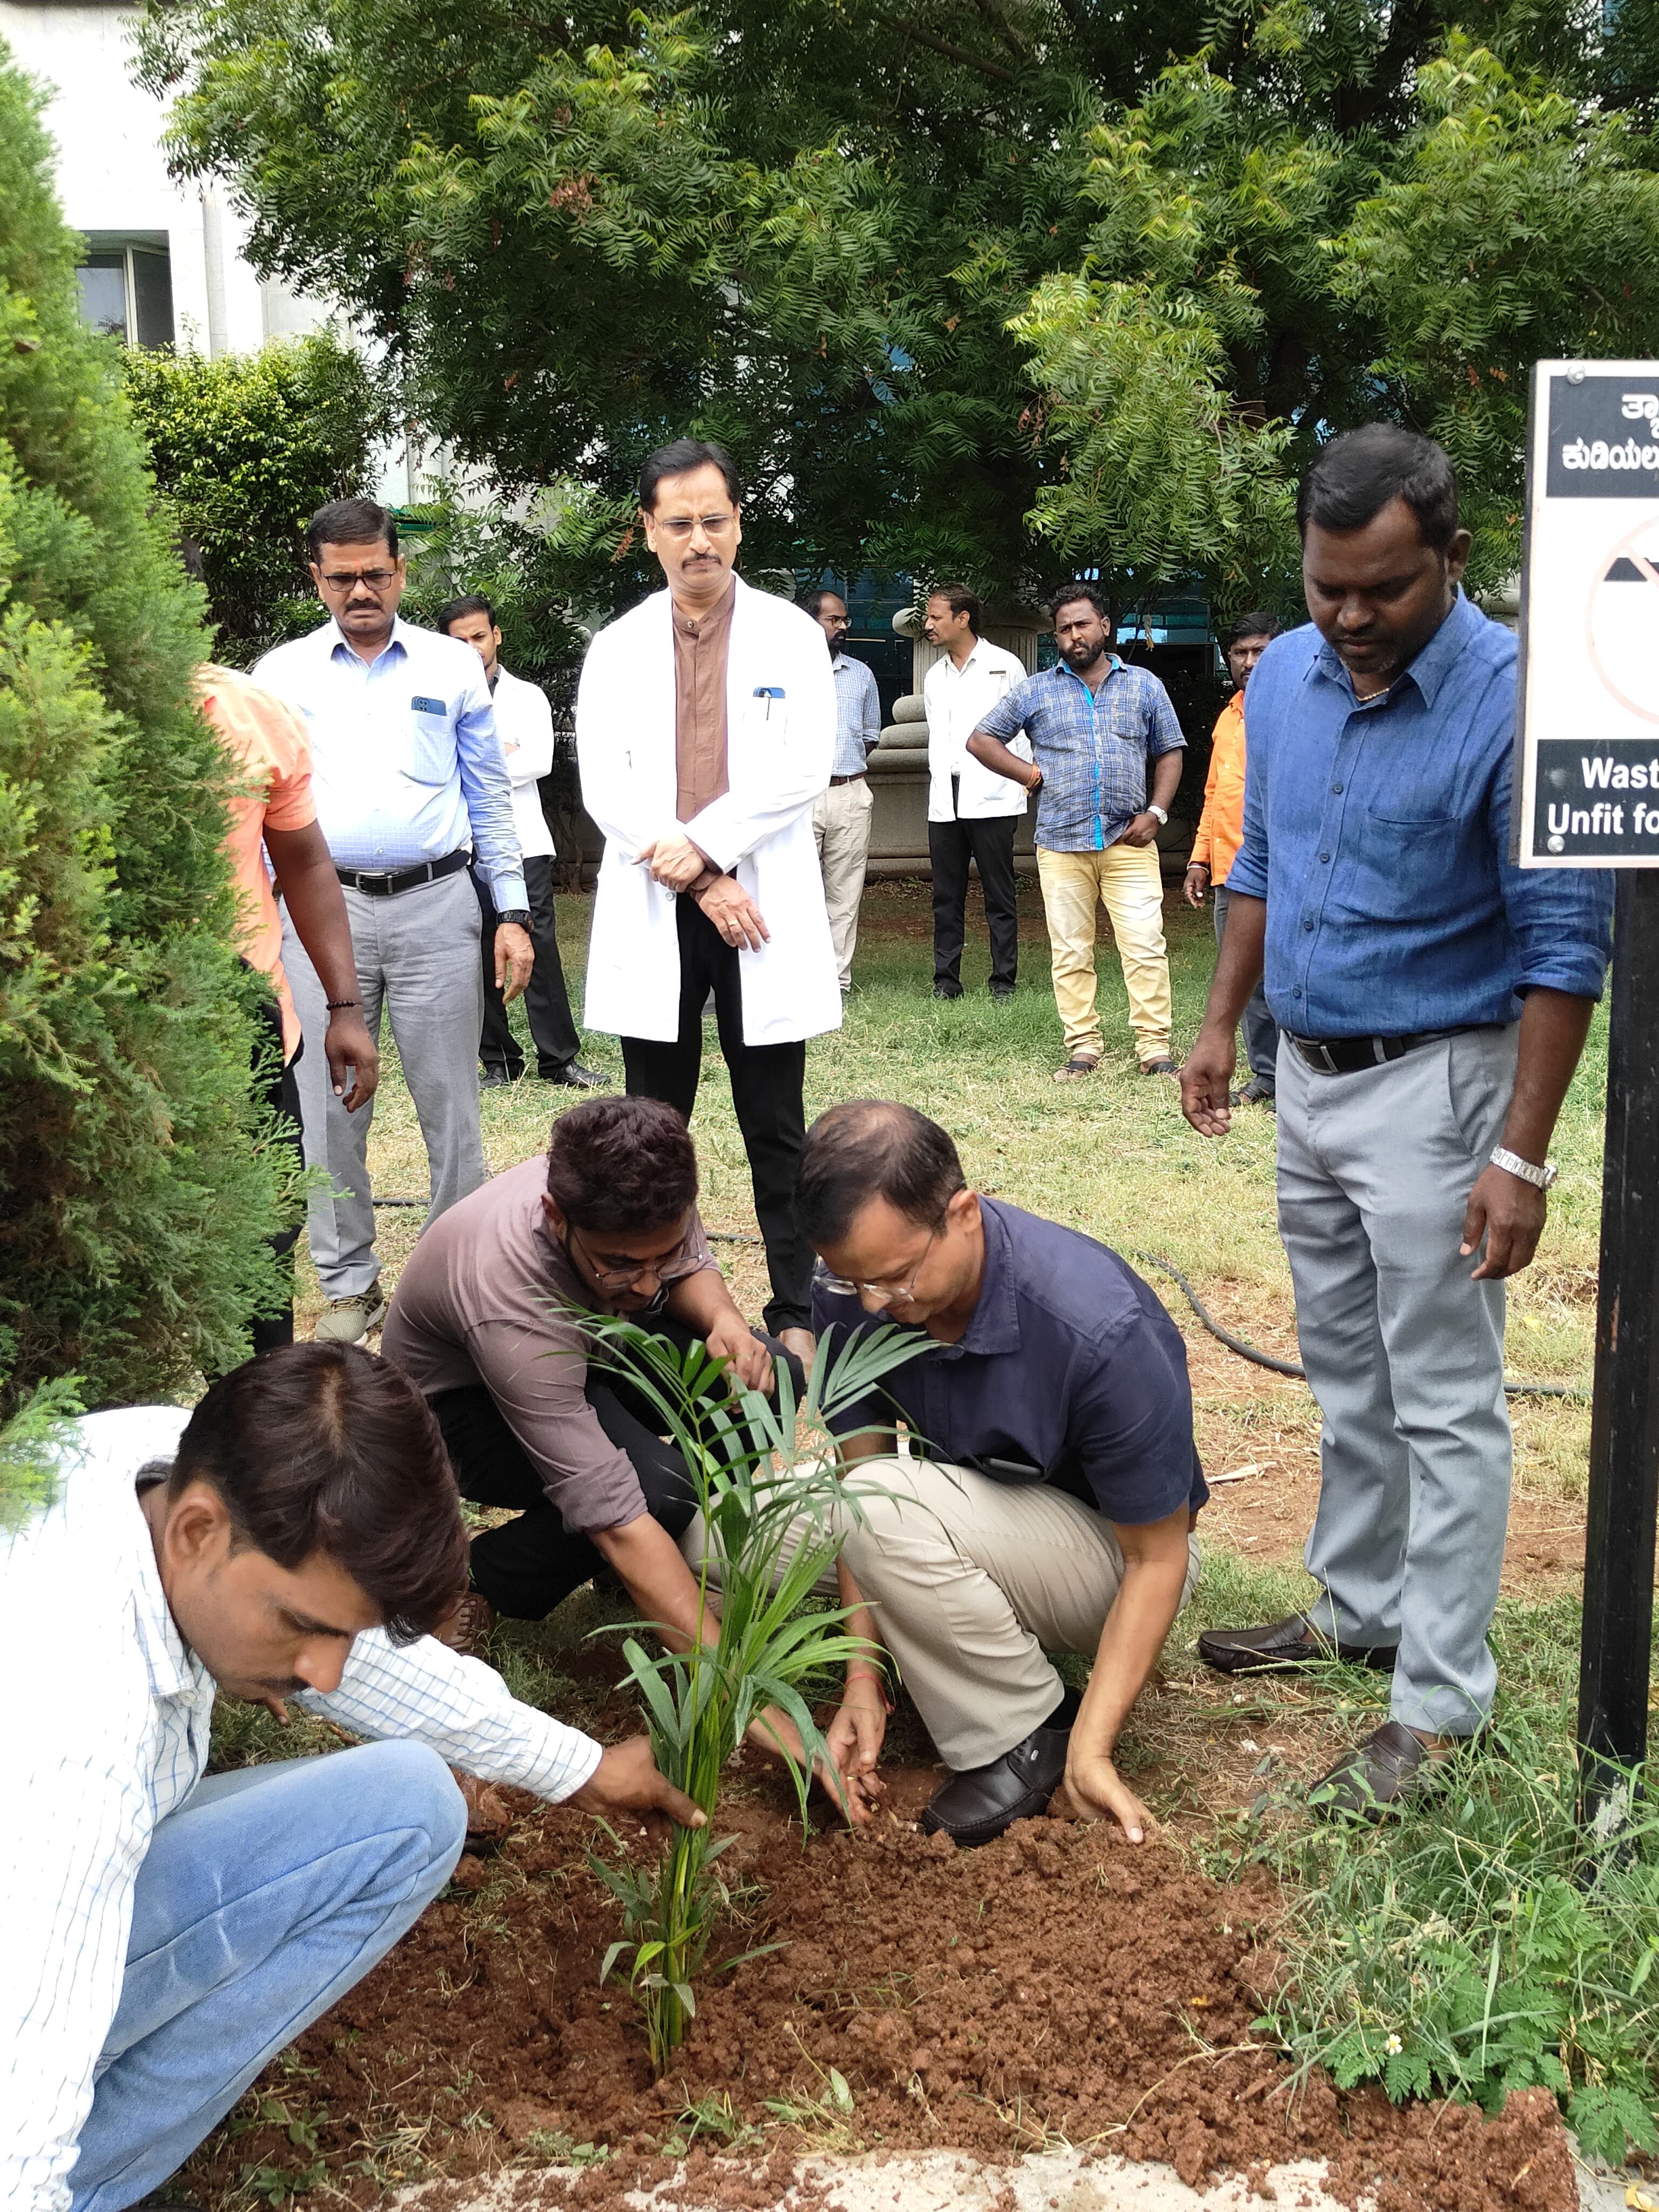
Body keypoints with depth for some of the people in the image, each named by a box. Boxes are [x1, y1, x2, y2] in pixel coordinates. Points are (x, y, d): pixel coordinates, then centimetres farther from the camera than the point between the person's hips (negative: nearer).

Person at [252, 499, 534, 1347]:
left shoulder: (453, 666, 8)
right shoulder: (281, 674, 9)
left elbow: (491, 798, 10)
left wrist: (513, 913, 4)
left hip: (437, 904, 0)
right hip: (324, 907, 1)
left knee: (450, 1104, 2)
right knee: (331, 1110, 4)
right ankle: (348, 1285, 17)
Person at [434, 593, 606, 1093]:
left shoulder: (527, 696, 10)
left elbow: (540, 761, -4)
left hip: (523, 841, -1)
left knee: (540, 949, -5)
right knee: (479, 957, 2)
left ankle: (558, 1058, 0)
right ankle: (498, 1061, 10)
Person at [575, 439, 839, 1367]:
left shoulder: (790, 633, 4)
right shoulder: (617, 648, 9)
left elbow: (805, 771, -6)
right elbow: (604, 785, -1)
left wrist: (703, 844, -14)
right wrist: (701, 881, -11)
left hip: (765, 909, -2)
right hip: (653, 915, 2)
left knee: (777, 1131, 4)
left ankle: (798, 1311, 11)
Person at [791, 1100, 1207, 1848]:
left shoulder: (1101, 1331, -33)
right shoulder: (852, 1297, -18)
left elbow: (1159, 1558, -22)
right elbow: (857, 1474, -11)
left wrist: (1090, 1749, -26)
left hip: (1113, 1554, -6)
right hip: (974, 1521, 6)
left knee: (892, 1506, -33)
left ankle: (1028, 1737, -13)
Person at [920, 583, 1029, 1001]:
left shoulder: (1005, 666, 2)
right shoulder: (934, 677, 17)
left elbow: (1023, 730, 2)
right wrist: (940, 784, 12)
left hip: (992, 799, -5)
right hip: (944, 802, 5)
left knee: (999, 896, -2)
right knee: (946, 896, 5)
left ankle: (1004, 980, 2)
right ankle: (946, 979, 9)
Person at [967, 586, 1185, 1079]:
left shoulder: (1144, 686, 11)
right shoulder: (1036, 691, 9)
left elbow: (1168, 754, 13)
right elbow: (981, 739, 13)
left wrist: (1156, 812, -2)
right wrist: (1027, 773, 1)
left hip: (1129, 841, -1)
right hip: (1061, 843, 1)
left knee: (1146, 947, -7)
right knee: (1071, 953, 3)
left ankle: (1154, 1048, -2)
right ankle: (1083, 1048, 10)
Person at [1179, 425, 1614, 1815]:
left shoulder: (1515, 699, -19)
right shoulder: (1284, 675, 2)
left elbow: (1563, 945, -18)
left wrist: (1522, 1155, -21)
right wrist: (1222, 1023, 15)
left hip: (1433, 1085, -7)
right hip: (1310, 1075, 7)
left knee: (1445, 1404, 0)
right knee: (1347, 1379, 19)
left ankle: (1440, 1703, 9)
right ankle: (1360, 1608, 35)